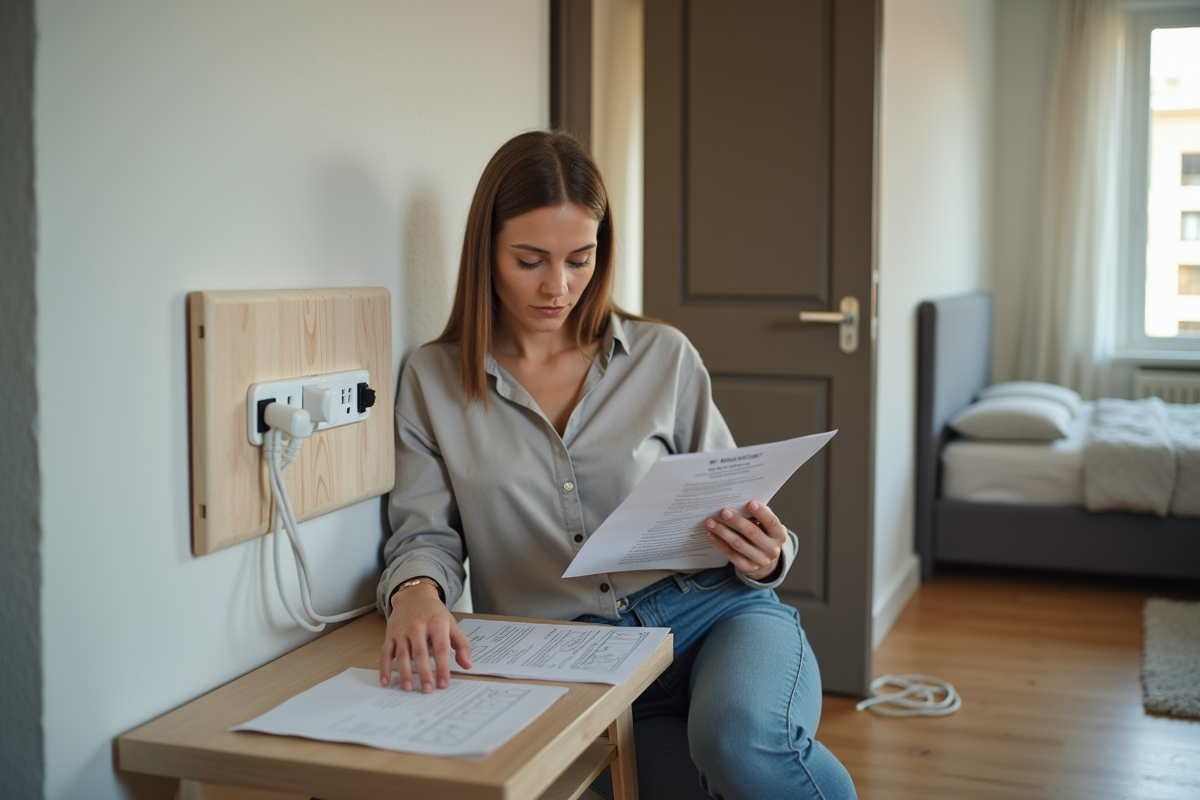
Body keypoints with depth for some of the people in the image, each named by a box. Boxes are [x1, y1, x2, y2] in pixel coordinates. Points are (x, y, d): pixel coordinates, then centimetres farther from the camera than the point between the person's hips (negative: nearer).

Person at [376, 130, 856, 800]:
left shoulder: (664, 357, 7)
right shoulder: (433, 381, 7)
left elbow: (730, 512, 12)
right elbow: (426, 536, 6)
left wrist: (762, 557, -10)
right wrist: (417, 593, -18)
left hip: (715, 615, 1)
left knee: (741, 739, -34)